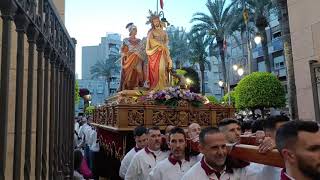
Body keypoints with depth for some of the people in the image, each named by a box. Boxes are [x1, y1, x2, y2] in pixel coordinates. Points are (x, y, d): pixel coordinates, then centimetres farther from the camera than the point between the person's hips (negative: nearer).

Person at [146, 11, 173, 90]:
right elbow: (151, 40, -6)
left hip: (162, 53, 3)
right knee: (155, 69, -12)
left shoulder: (164, 32, 20)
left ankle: (162, 86, -8)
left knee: (162, 68, -7)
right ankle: (155, 86, -14)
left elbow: (167, 41, 12)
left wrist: (163, 46, -4)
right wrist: (160, 44, -9)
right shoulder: (151, 32, 8)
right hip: (154, 52, -3)